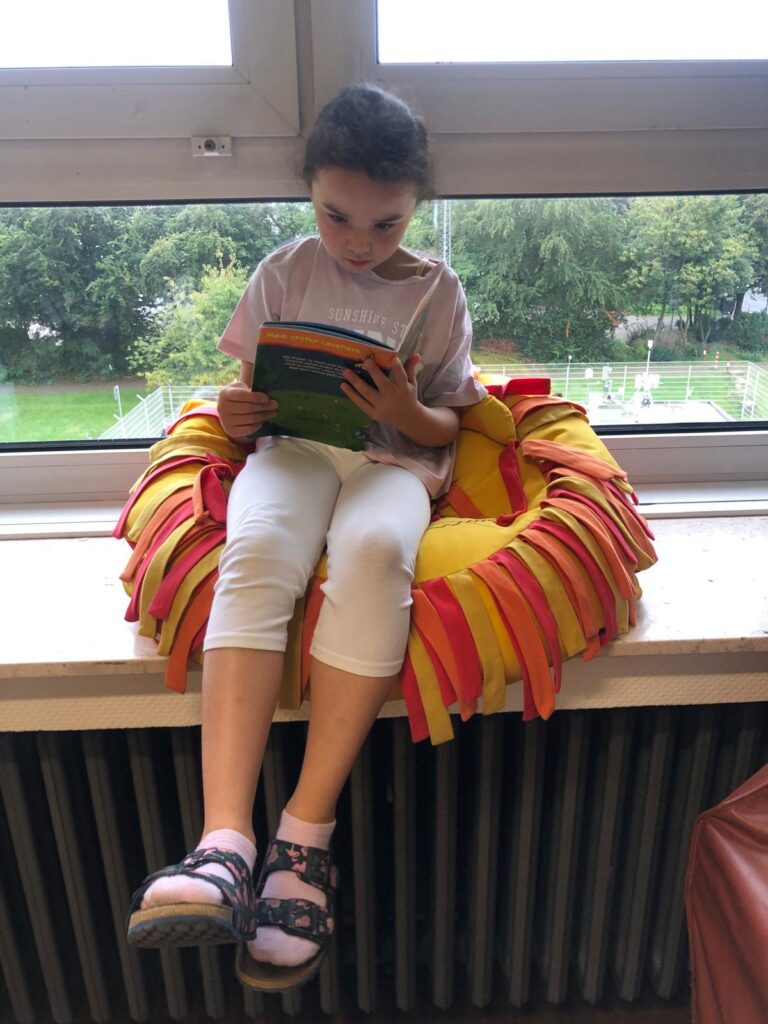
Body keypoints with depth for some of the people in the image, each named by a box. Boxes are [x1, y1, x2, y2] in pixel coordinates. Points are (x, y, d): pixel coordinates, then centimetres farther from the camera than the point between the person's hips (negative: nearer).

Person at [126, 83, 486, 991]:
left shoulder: (439, 290, 10)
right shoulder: (284, 273, 12)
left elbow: (447, 426, 10)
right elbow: (250, 390, 14)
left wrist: (408, 414, -13)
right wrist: (238, 411, -10)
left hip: (395, 459, 0)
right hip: (292, 447, 1)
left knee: (374, 547, -38)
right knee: (256, 551, -35)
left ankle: (306, 835, -33)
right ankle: (226, 840, -41)